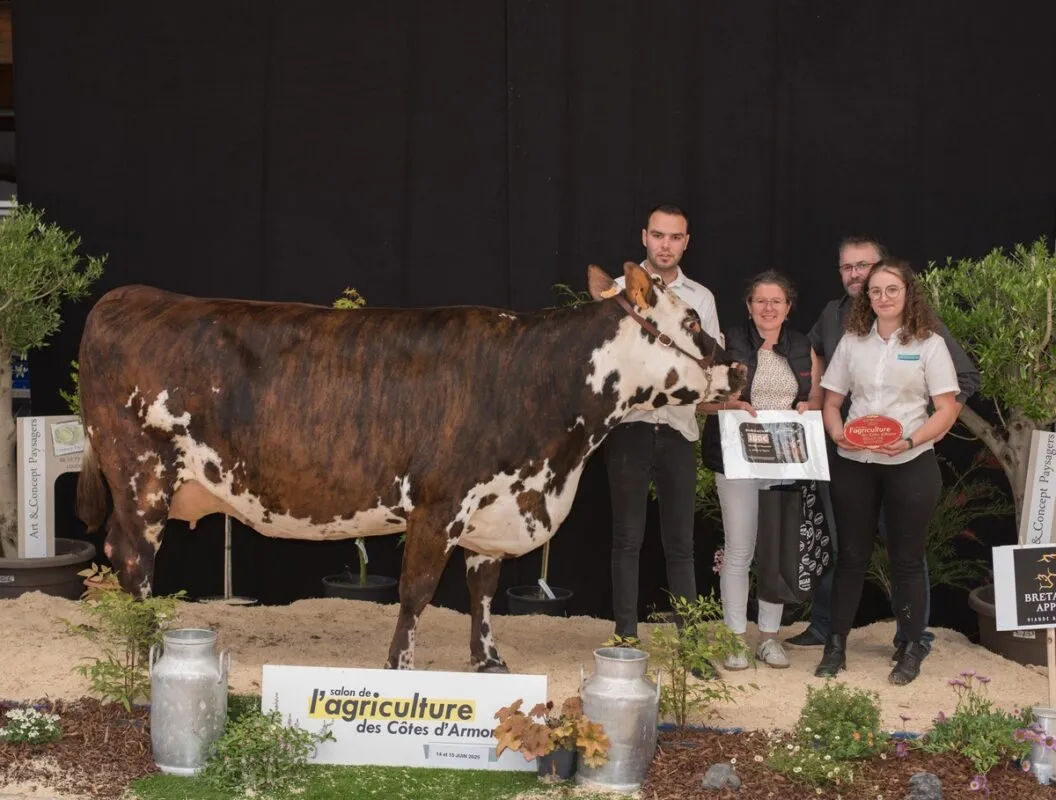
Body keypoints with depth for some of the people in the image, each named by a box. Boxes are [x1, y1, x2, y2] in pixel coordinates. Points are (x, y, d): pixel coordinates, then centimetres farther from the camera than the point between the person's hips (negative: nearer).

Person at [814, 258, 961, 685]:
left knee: (907, 558, 4)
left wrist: (910, 441, -20)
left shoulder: (929, 343, -2)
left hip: (911, 465, -3)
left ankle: (912, 650, 13)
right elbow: (831, 401, 9)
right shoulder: (852, 342, 7)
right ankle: (836, 646, 14)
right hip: (854, 463, 3)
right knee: (850, 555, 8)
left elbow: (947, 409, -6)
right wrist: (837, 434, -12)